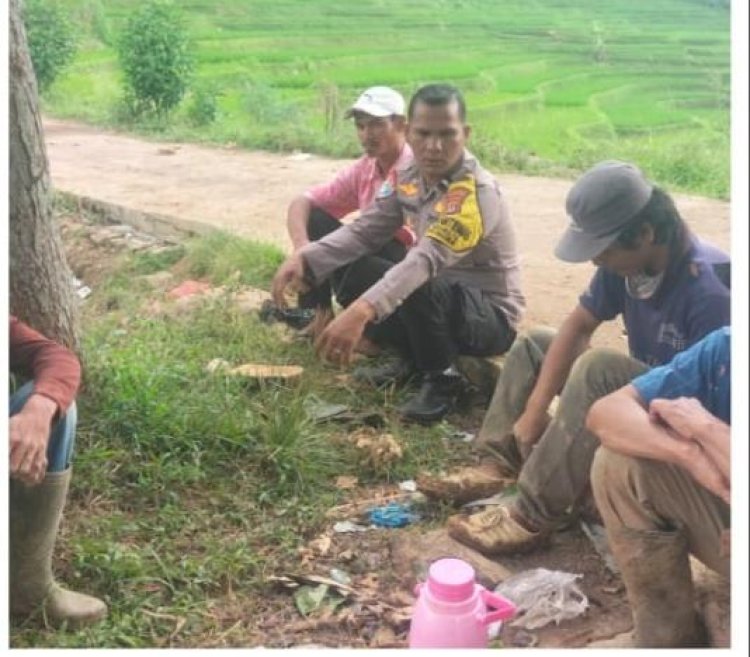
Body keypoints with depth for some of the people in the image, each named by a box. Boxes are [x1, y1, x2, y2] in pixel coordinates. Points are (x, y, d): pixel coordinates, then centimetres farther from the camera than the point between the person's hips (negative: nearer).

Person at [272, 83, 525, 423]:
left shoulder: (478, 192, -28)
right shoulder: (409, 178, -4)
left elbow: (427, 259, -43)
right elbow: (363, 231, -5)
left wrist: (361, 312, -56)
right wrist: (305, 258, -24)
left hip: (491, 316, -7)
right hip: (437, 300, 7)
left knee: (421, 291, -37)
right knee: (357, 274, -8)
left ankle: (442, 379, -9)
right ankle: (413, 357, 11)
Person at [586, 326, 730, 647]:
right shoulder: (724, 348, -10)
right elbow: (605, 411, -14)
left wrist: (704, 427, -24)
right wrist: (690, 454, -30)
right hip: (724, 521, 6)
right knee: (617, 463, -13)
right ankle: (665, 637, 2)